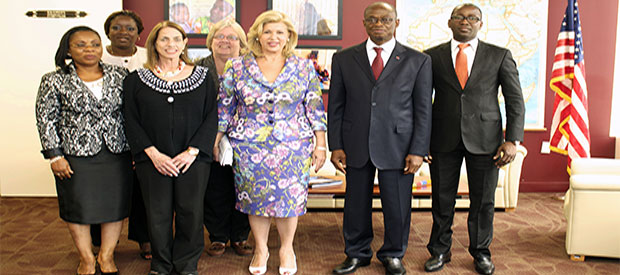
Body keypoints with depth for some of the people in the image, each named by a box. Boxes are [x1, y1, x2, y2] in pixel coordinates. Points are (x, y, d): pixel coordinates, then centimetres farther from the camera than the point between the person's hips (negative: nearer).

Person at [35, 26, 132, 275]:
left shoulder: (119, 75, 4)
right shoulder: (55, 81, -1)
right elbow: (45, 119, -1)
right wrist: (55, 155, -6)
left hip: (117, 154, 2)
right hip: (76, 155, -2)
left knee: (115, 205, 8)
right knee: (79, 208, 8)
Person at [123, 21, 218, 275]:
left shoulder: (202, 78, 5)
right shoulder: (136, 80, 4)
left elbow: (211, 118, 1)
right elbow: (132, 122, 1)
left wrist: (192, 151, -9)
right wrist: (153, 154, -10)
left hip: (193, 159, 0)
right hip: (153, 161, 0)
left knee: (191, 213, 4)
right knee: (158, 213, 7)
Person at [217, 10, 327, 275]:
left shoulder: (304, 67, 2)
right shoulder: (236, 67, 1)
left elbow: (315, 109, 3)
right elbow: (224, 108, 6)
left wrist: (320, 144, 0)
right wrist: (213, 143, 5)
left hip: (293, 146, 0)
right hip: (249, 147, 1)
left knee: (289, 195, 5)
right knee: (255, 196, 7)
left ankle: (287, 248, 28)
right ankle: (260, 249, 28)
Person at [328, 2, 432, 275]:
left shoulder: (417, 61, 3)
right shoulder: (343, 59, 7)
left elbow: (423, 110, 1)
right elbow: (335, 107, 7)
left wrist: (417, 151, -5)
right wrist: (336, 146, 0)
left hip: (397, 147, -1)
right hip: (356, 147, 2)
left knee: (397, 207, 5)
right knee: (356, 204, 10)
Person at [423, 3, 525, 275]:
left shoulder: (500, 56, 4)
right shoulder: (432, 56, 4)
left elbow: (515, 100, 3)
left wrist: (512, 140, -6)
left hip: (484, 140, 0)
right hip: (443, 140, 0)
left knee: (483, 201, 8)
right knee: (442, 199, 8)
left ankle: (481, 252, 27)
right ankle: (439, 251, 25)